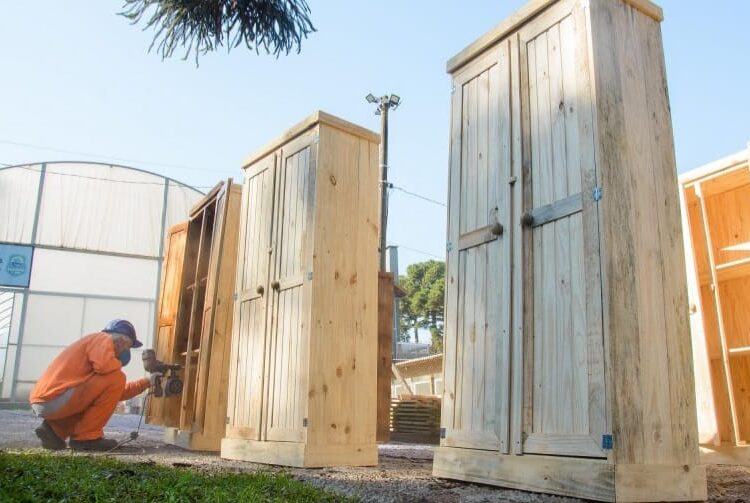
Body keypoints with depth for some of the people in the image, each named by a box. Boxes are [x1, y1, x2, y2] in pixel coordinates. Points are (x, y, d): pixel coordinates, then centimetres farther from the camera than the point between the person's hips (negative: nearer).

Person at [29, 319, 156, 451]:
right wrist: (117, 363, -1)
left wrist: (146, 382, 35)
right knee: (115, 378, -11)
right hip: (53, 400, -10)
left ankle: (55, 430, 11)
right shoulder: (103, 339, -1)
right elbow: (105, 366, -25)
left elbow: (116, 393, 32)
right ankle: (86, 437, -7)